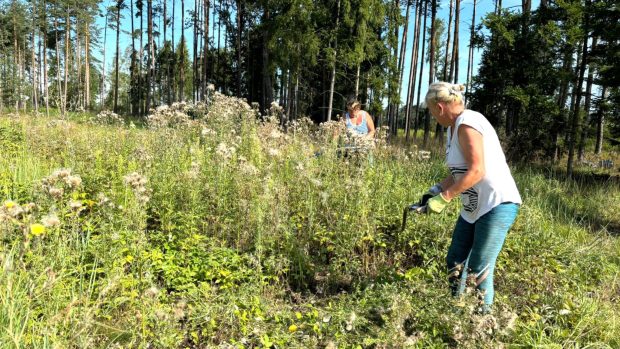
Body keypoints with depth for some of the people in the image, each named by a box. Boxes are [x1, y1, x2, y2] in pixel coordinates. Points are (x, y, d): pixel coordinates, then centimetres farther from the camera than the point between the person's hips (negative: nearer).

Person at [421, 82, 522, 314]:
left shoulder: (467, 124, -18)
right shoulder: (454, 127, 11)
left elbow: (476, 171, -24)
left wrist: (444, 198, -21)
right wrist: (434, 191, 6)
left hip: (497, 205, -10)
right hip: (474, 207, 10)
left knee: (478, 271, -3)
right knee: (455, 262, 15)